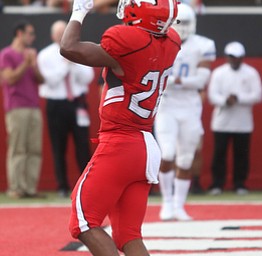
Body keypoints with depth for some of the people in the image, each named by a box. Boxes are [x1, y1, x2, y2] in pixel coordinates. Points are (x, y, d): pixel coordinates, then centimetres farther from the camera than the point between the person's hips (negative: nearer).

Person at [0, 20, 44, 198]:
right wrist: (26, 63, -13)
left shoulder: (31, 54, 21)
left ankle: (31, 188, 3)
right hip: (16, 108, -7)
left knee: (35, 150, 2)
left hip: (34, 108, 7)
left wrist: (34, 65, -2)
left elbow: (41, 80, 16)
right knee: (17, 149, -10)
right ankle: (16, 188, -11)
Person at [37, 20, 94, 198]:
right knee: (58, 148, 2)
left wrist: (74, 62, -13)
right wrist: (65, 63, -14)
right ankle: (63, 187, 9)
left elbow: (87, 78, -1)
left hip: (77, 103, 1)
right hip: (56, 103, -1)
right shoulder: (45, 55, 1)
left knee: (83, 144, -3)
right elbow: (51, 80, -9)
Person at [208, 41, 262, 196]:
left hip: (243, 123, 0)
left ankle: (240, 184, 10)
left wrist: (238, 98, -17)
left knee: (241, 154, 1)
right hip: (222, 123, 0)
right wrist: (225, 101, -24)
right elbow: (213, 95, -4)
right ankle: (217, 184, 6)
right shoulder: (218, 73, 4)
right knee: (219, 153, -2)